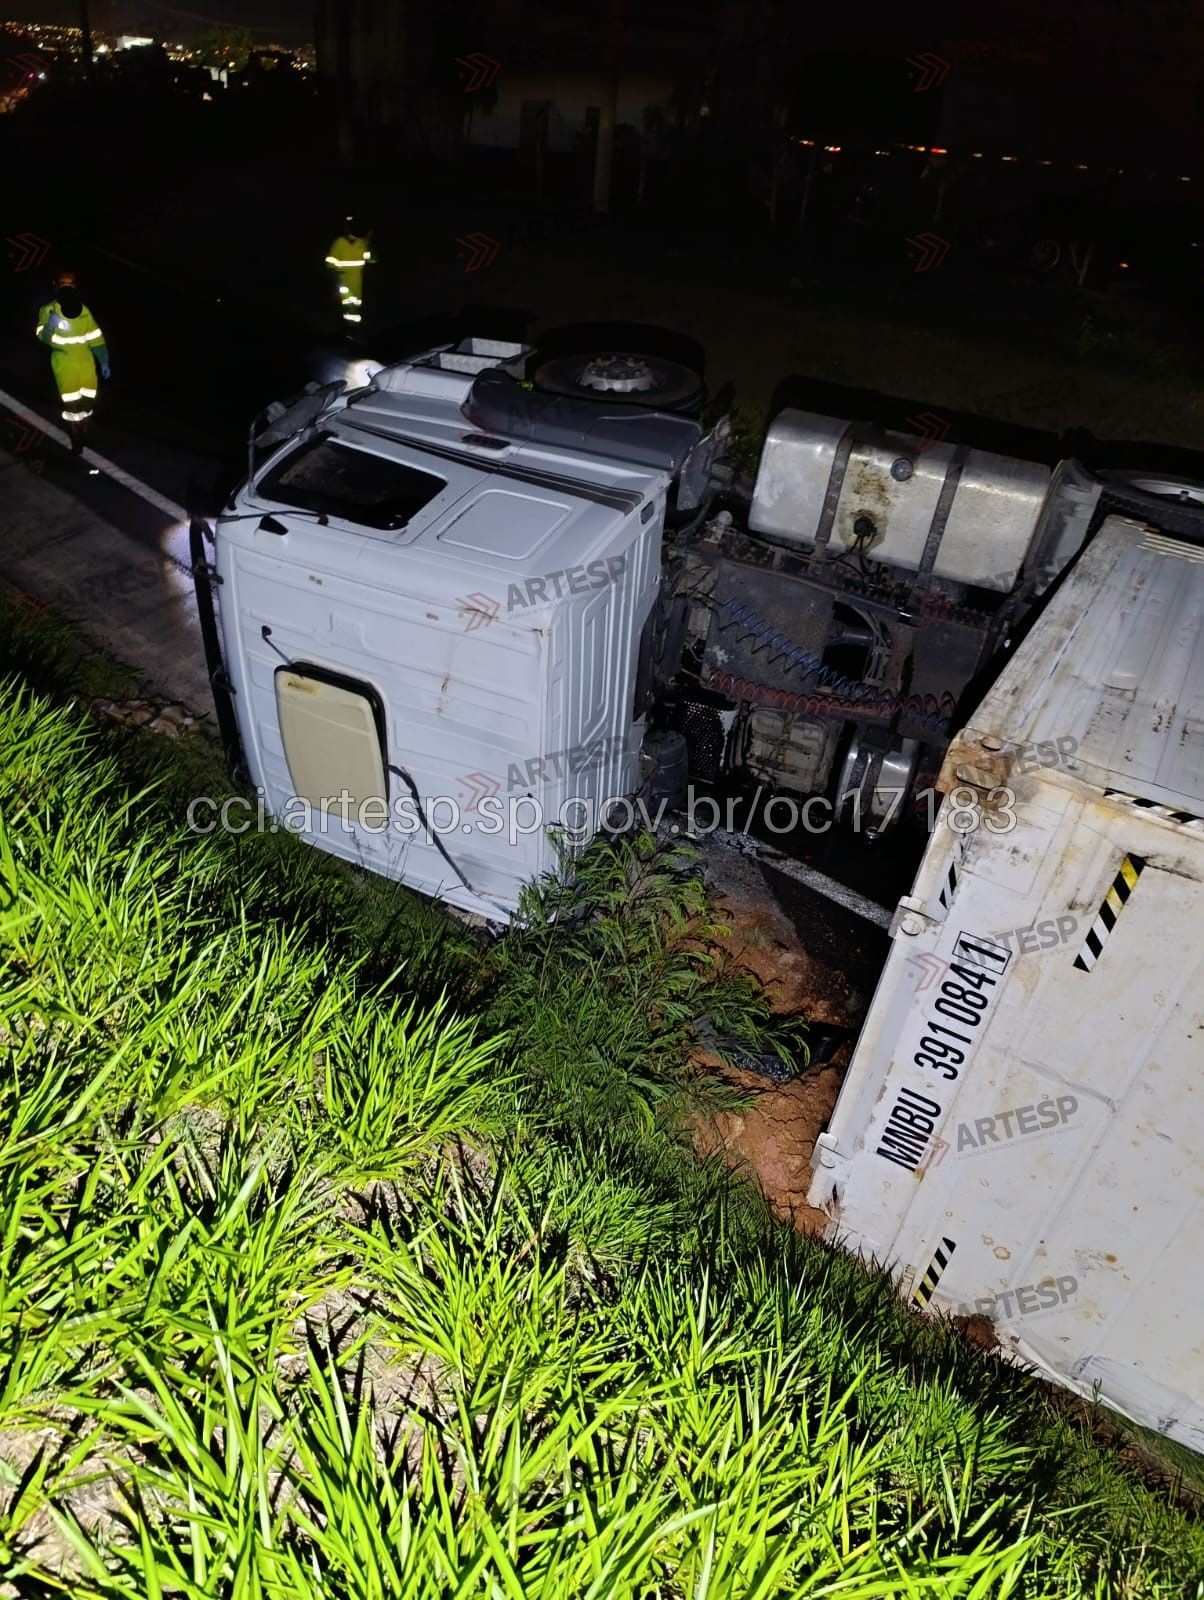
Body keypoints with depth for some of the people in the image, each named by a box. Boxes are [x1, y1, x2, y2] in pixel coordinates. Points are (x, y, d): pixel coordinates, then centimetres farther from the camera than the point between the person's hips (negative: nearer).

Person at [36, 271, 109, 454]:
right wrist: (50, 325, -38)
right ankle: (76, 442, 8)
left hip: (86, 363, 3)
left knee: (87, 401, 10)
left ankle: (82, 437, 29)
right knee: (71, 404, -4)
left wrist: (104, 363, 5)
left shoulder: (84, 311, 1)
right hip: (64, 365, -3)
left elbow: (96, 339, 6)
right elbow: (43, 337, -18)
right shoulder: (48, 310, -9)